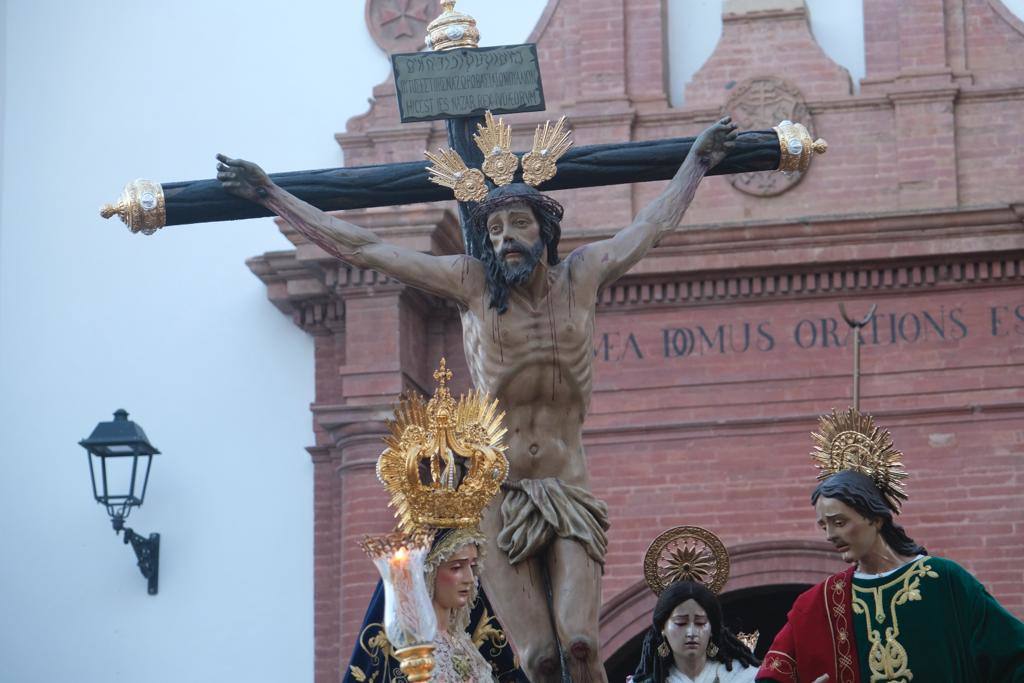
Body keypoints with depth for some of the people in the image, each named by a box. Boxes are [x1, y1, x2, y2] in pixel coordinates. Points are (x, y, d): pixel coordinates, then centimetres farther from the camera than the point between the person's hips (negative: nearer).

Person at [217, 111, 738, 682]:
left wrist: (697, 162, 35)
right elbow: (362, 248, 5)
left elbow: (656, 225, 23)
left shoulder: (582, 276, 5)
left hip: (569, 495, 1)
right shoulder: (472, 283, 2)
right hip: (499, 498, -1)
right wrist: (271, 196, 7)